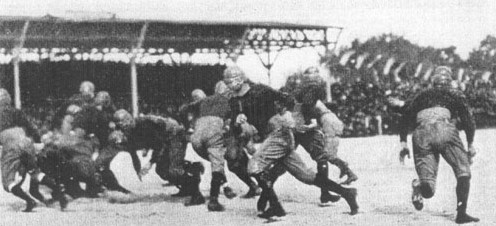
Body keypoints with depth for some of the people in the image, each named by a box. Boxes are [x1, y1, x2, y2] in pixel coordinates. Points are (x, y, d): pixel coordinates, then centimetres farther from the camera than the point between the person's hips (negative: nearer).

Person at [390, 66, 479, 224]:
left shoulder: (422, 96, 33)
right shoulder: (456, 95, 25)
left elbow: (406, 116, 24)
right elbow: (467, 119, 14)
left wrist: (403, 142, 23)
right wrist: (470, 144, 16)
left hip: (421, 135, 3)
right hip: (444, 131, -3)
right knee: (463, 172, 7)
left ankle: (419, 186, -36)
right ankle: (461, 213, -11)